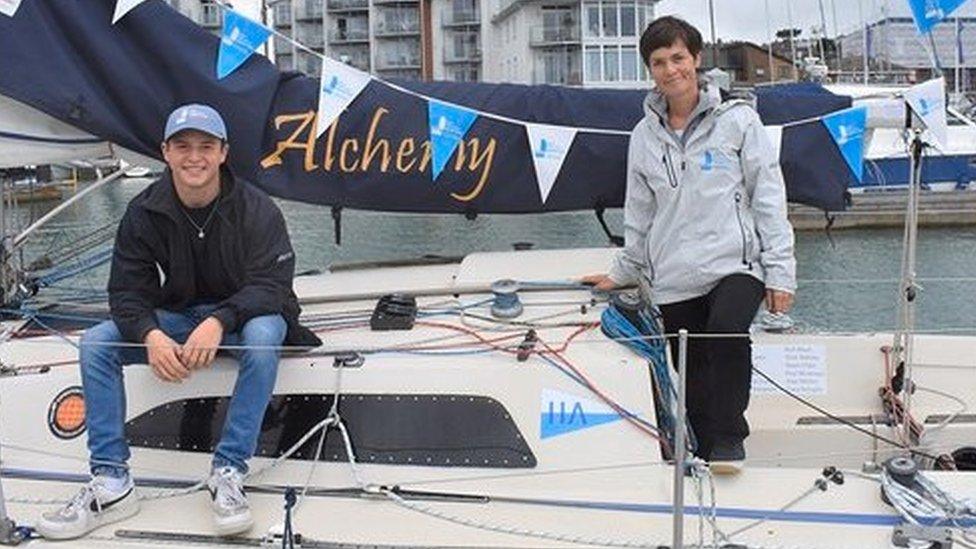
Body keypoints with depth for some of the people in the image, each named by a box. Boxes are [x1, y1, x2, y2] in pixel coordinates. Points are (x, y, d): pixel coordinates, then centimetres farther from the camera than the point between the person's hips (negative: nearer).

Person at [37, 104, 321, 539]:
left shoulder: (255, 209, -14)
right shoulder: (144, 213, -5)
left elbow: (272, 286, -21)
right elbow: (127, 290, -7)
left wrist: (218, 322, -39)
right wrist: (151, 335, -30)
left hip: (241, 317, -3)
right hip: (175, 319, 4)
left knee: (264, 335, -38)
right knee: (95, 344, -16)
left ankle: (228, 473, -28)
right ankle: (111, 484, -12)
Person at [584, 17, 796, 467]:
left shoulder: (737, 120, 2)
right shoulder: (644, 136, 11)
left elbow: (769, 198, 1)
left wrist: (780, 272, -4)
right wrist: (622, 272, 22)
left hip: (735, 265, -3)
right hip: (674, 281, 4)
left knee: (726, 329, -33)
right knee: (695, 388, 6)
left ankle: (729, 440, -16)